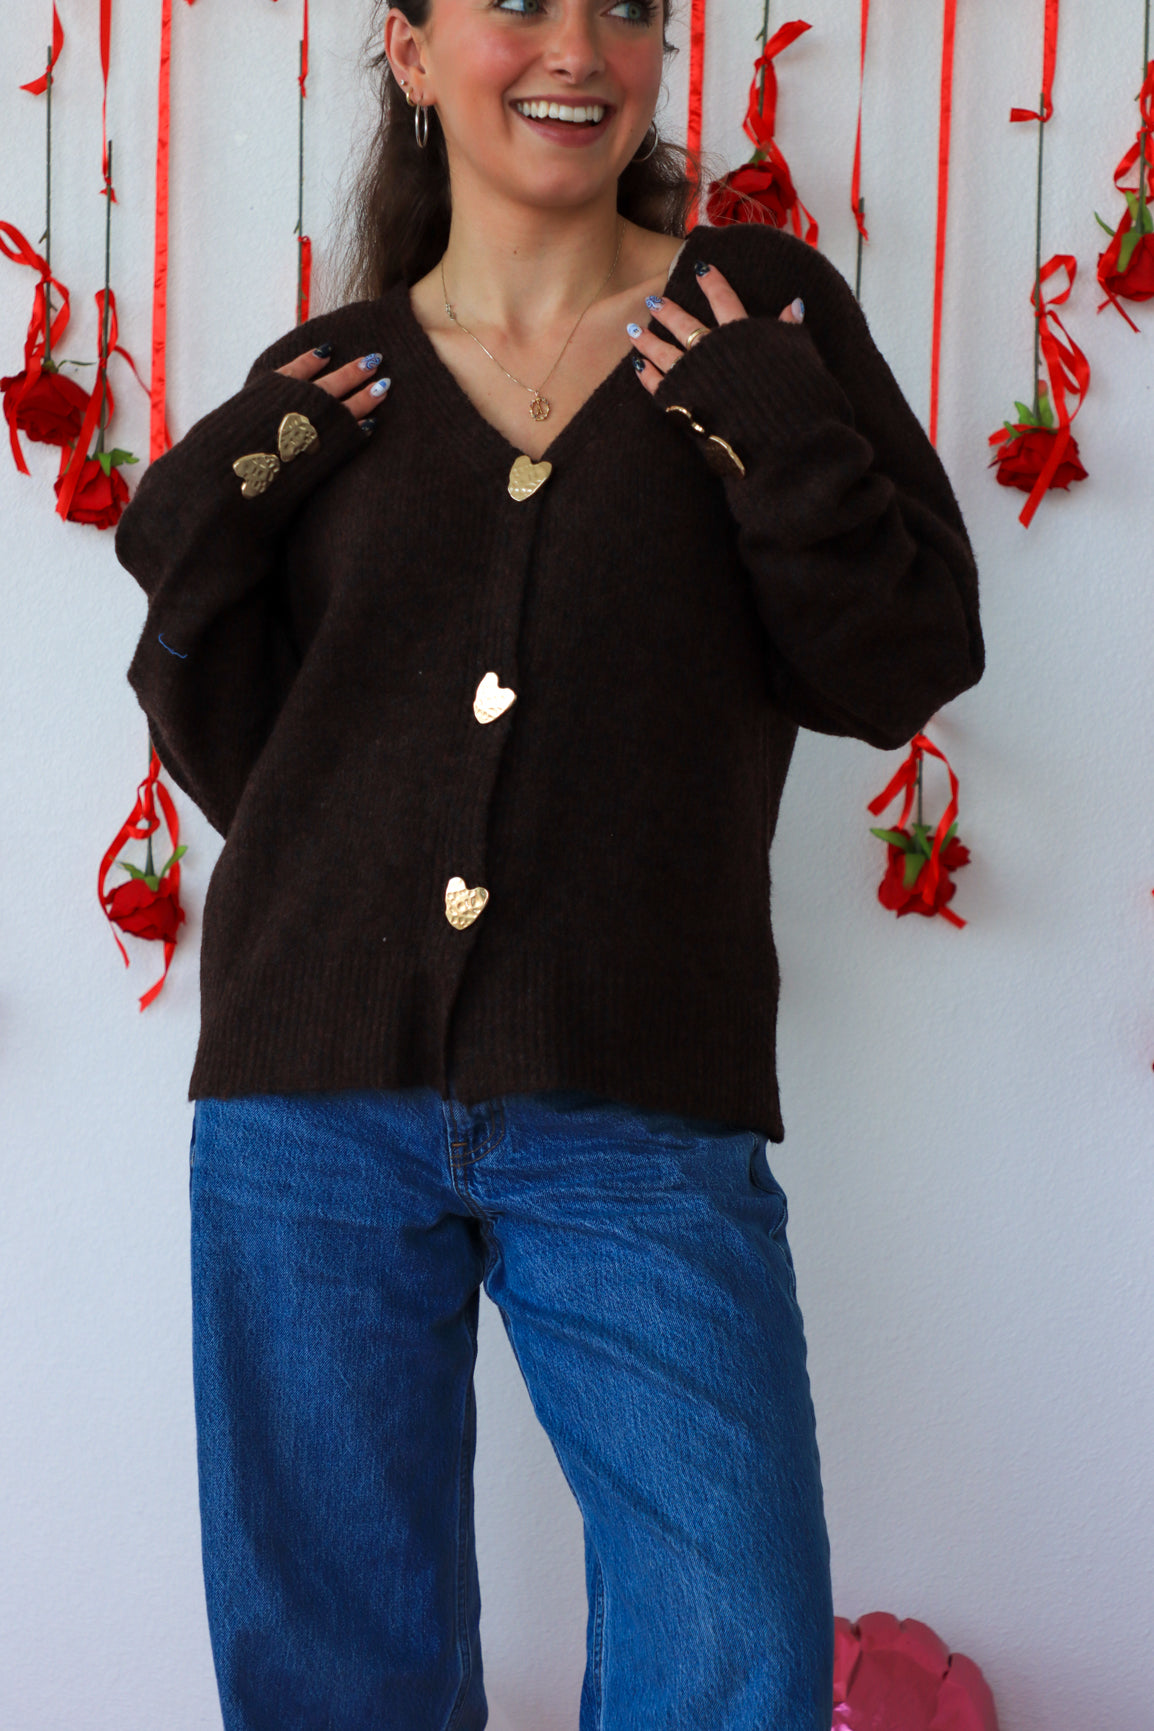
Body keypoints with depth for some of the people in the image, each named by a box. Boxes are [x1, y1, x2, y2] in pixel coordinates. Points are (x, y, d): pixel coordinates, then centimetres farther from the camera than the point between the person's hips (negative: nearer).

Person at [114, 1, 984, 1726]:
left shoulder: (761, 313, 5)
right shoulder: (321, 391, 9)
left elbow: (900, 671, 1)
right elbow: (235, 764, 9)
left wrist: (773, 438, -11)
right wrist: (200, 528, -4)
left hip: (640, 1127, -1)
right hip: (317, 1108, 2)